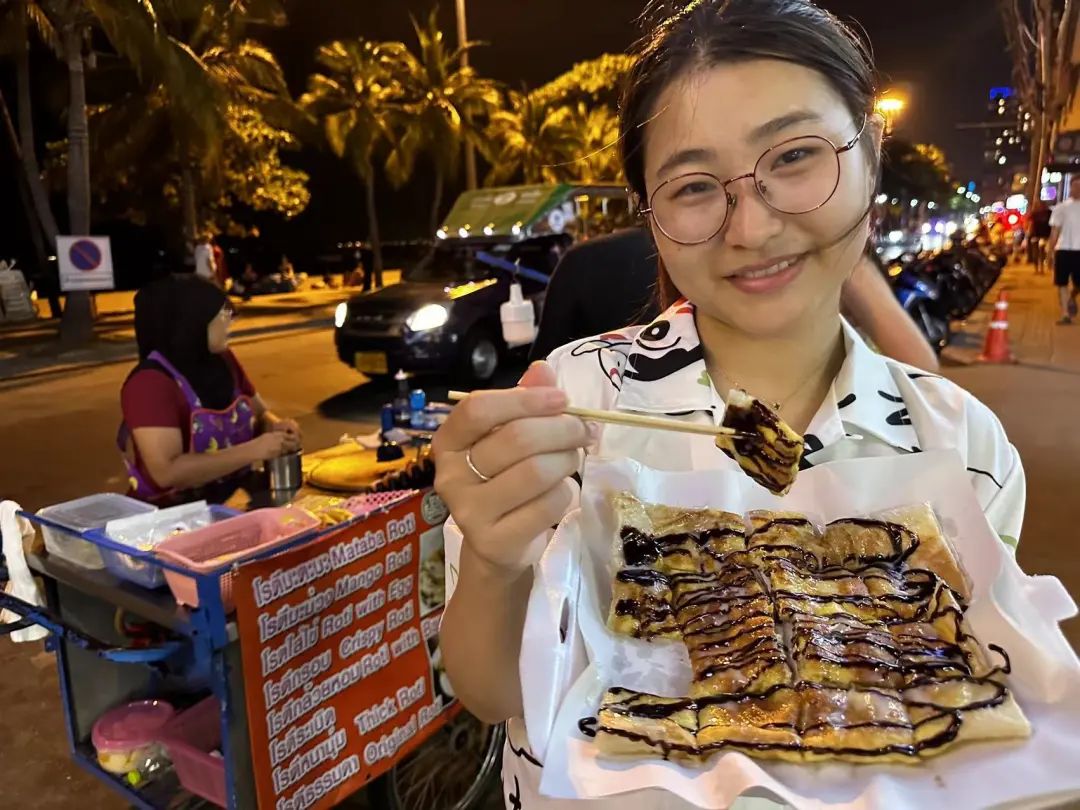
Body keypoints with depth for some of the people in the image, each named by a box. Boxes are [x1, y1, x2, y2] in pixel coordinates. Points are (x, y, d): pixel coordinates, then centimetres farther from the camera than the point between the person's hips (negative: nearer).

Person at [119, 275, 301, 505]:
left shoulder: (223, 360, 3)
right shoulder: (150, 383, -16)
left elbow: (260, 413, 16)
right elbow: (167, 472, -24)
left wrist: (276, 427, -7)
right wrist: (253, 450, -25)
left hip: (236, 502, 7)